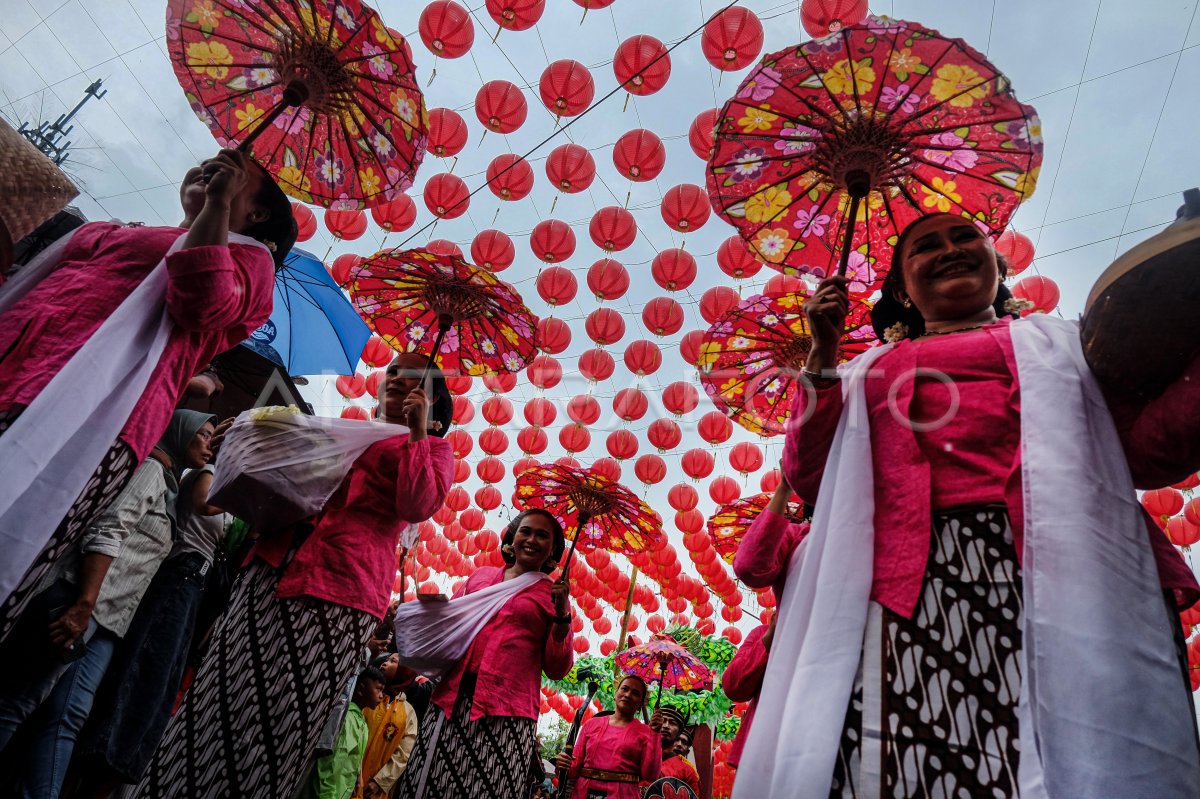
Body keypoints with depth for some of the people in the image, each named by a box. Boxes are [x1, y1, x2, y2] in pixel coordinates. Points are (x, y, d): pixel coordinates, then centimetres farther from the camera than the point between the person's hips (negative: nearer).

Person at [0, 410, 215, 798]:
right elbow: (106, 532, -16)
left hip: (109, 620, 8)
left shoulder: (170, 485, 23)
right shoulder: (152, 468, -4)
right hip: (80, 605, -8)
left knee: (69, 716, 1)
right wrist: (83, 605, -23)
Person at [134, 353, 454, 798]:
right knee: (216, 705, 7)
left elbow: (418, 507, -11)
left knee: (278, 723, -2)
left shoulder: (431, 449, 7)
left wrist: (417, 432, -12)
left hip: (333, 593, -6)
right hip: (270, 573, 7)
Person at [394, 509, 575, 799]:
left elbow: (556, 669, 2)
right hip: (451, 699, 3)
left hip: (506, 711, -3)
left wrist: (562, 615, -11)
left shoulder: (554, 595, 6)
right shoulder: (481, 575, 14)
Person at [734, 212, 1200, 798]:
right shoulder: (868, 370, 25)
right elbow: (808, 479, 13)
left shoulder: (1059, 340, 24)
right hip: (909, 570, 0)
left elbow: (1146, 448, 11)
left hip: (1056, 559, 1)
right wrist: (822, 354, 10)